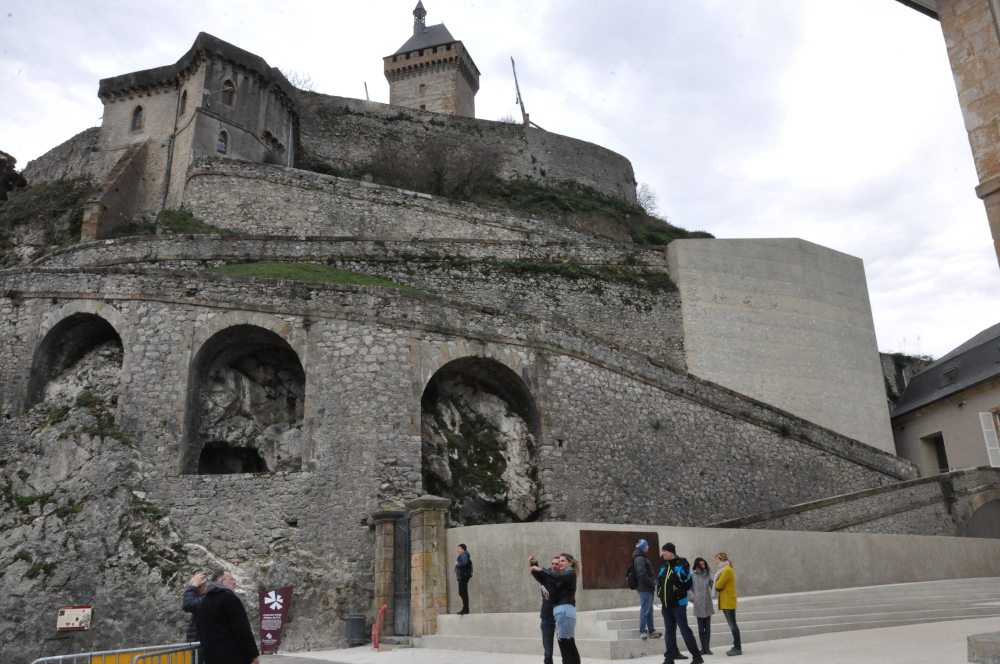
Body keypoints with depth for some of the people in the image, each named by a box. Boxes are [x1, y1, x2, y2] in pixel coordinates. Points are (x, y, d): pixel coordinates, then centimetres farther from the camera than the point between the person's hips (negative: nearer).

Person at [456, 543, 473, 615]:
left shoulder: (464, 555, -10)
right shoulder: (462, 555, 22)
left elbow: (464, 562, -29)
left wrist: (457, 564, -13)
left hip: (463, 577, -11)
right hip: (462, 577, 11)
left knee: (463, 593, -11)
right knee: (463, 593, 12)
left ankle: (465, 609, -11)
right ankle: (465, 609, 16)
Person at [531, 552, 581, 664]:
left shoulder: (570, 572, 2)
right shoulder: (564, 574, 27)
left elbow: (558, 577, -18)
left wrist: (540, 569, -16)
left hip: (564, 610, -9)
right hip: (563, 611, 9)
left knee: (565, 646, -13)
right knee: (571, 647, 7)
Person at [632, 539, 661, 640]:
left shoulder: (642, 558, 18)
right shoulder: (640, 559, -16)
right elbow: (642, 575, -23)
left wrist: (653, 584, 12)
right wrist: (653, 584, -15)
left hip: (647, 589, 11)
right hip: (645, 589, -11)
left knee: (649, 611, 15)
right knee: (645, 611, -6)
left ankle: (651, 631, 22)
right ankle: (643, 632, -1)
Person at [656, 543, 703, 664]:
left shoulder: (681, 565, -12)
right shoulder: (664, 566, 11)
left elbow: (687, 584, -17)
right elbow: (659, 581, 20)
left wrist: (675, 594, -16)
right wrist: (660, 593, 5)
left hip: (678, 604, -7)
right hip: (666, 605, 7)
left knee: (684, 630, -4)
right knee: (669, 631, 11)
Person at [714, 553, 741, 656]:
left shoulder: (727, 570, -12)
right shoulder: (723, 570, 19)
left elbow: (718, 585, -17)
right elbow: (717, 585, 13)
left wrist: (718, 586, 3)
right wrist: (719, 586, -6)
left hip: (728, 601, -10)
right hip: (725, 601, 10)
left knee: (732, 624, -9)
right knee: (732, 624, 11)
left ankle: (738, 648, -8)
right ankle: (737, 646, 14)